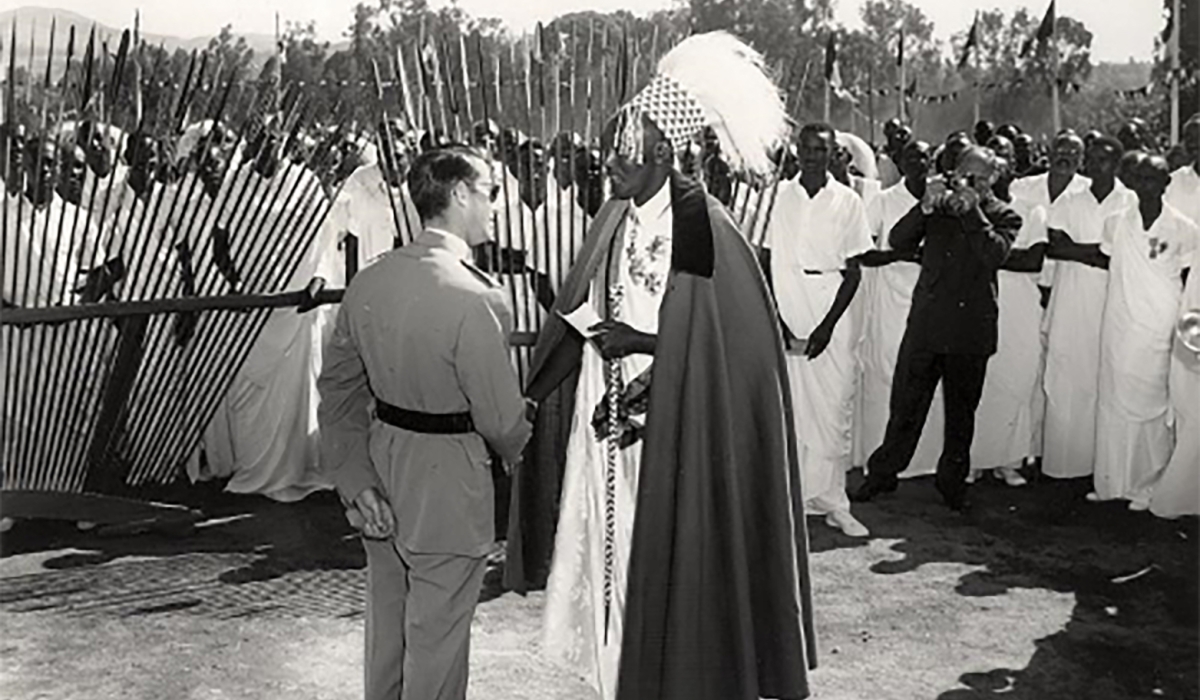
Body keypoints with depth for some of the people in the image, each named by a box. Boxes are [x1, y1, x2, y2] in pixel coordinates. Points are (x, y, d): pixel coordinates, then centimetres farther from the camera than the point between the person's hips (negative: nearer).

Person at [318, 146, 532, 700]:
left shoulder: (367, 282, -2)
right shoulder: (473, 298, -25)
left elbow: (338, 386, 4)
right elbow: (501, 417, -18)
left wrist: (355, 478, 5)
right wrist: (516, 451, 4)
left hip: (380, 456, 7)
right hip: (446, 483, -7)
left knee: (386, 627, 25)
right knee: (436, 640, 12)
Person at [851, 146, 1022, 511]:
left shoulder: (1002, 216, 2)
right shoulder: (938, 204, 7)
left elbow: (996, 255, -17)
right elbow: (897, 241, -2)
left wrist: (972, 212, -18)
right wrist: (926, 207, -15)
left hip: (970, 328, -1)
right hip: (925, 322, 1)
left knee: (961, 411, 11)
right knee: (905, 405, 5)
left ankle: (952, 481, 27)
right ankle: (882, 475, 17)